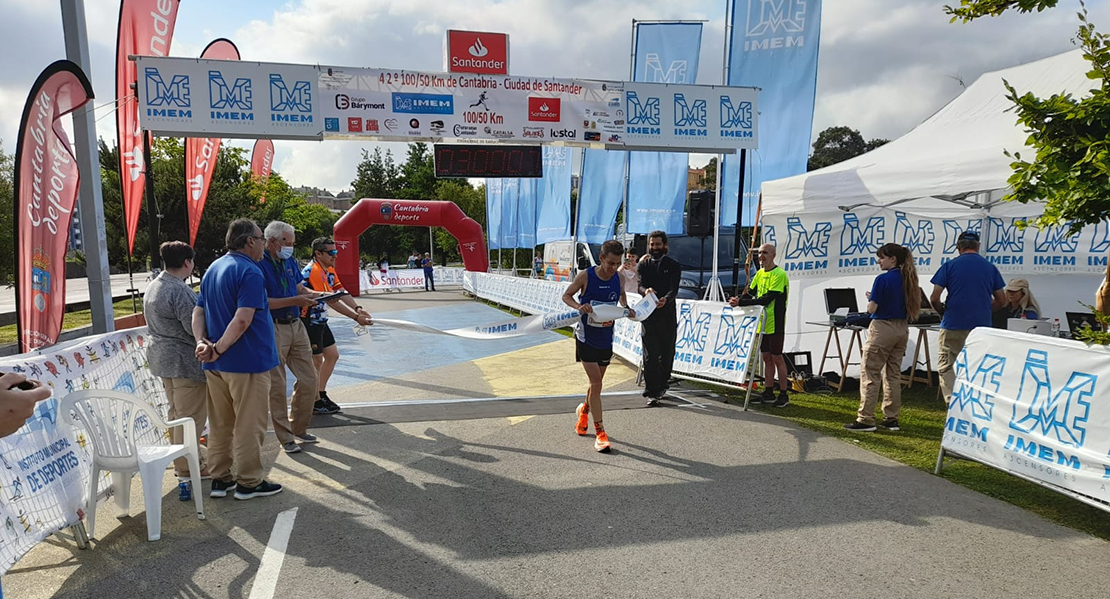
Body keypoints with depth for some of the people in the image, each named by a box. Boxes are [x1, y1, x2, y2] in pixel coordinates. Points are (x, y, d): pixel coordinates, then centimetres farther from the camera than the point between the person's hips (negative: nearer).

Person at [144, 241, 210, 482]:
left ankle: (181, 463, 29)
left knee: (177, 413, 18)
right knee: (191, 416, -1)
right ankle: (189, 468, 6)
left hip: (162, 358, 10)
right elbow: (195, 328, -22)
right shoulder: (180, 291, -21)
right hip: (185, 361, -10)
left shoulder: (152, 287, 11)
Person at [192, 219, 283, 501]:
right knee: (249, 426, 3)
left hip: (216, 365, 9)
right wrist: (219, 349, -16)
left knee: (220, 424, 16)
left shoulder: (213, 268, 14)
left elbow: (198, 311, 10)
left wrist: (202, 341, -3)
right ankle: (249, 482, 13)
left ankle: (220, 479, 25)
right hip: (246, 361, -8)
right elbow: (242, 320, -24)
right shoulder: (250, 272, -15)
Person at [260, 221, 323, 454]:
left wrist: (315, 295, -2)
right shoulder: (258, 264, -12)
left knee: (309, 379, 8)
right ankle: (285, 438, 13)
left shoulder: (290, 261, 12)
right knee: (277, 387, 2)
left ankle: (299, 428, 25)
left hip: (296, 326, 7)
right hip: (273, 329, -7)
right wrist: (295, 301, -21)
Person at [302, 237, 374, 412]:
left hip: (320, 321, 10)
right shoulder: (313, 271, -24)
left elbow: (341, 293, 2)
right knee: (317, 361, -2)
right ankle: (315, 403, 13)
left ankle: (321, 395, 27)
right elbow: (332, 301, -28)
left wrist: (358, 309, -15)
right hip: (309, 322, -10)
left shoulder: (330, 270, 8)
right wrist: (356, 317, -28)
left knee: (332, 355, 14)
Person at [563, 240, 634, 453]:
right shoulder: (586, 276, -14)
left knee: (597, 382, 17)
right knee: (596, 384, -8)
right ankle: (600, 432, 1)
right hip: (586, 338, -4)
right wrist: (578, 306, -23)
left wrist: (627, 309, -1)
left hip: (606, 339, 4)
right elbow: (566, 295, -4)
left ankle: (584, 410, 47)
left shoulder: (619, 278, -3)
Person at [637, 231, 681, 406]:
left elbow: (674, 289, -7)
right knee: (650, 355, -5)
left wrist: (665, 299, -30)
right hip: (648, 314, -1)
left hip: (668, 314, 1)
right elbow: (639, 285, -4)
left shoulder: (674, 265, 8)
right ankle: (651, 392, -4)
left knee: (667, 353, 8)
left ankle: (661, 386, 26)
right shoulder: (643, 264, 11)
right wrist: (646, 290, -30)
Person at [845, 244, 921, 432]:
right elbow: (913, 307, 13)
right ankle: (891, 419, 17)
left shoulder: (883, 279, -15)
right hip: (902, 329, 8)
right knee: (893, 375, 13)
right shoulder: (908, 279, 7)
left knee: (869, 375, -3)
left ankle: (865, 420, -3)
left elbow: (871, 309, -14)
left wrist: (871, 298, 5)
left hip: (882, 328, -8)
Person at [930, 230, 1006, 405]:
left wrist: (943, 312, 12)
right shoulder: (990, 268, 7)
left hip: (953, 326, -3)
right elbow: (1001, 300, 11)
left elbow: (934, 299, -7)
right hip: (982, 327, 3)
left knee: (946, 367, 4)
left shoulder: (950, 266, -3)